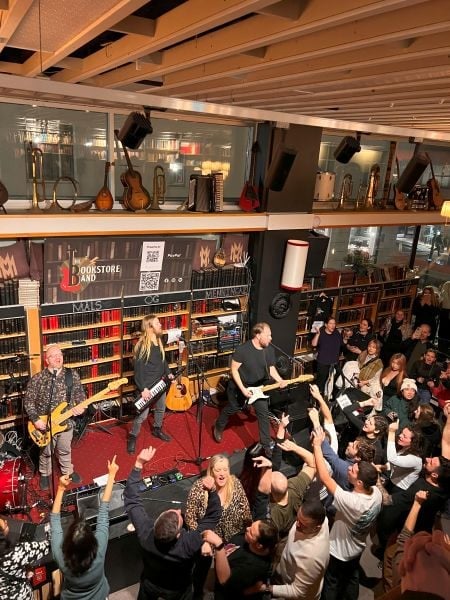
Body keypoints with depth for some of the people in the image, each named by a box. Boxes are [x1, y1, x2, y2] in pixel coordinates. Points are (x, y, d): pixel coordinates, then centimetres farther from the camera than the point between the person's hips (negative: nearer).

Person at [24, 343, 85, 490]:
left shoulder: (72, 375, -6)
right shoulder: (37, 379, -12)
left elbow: (80, 395, 0)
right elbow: (28, 401, -8)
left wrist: (80, 406, -20)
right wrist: (35, 419, -16)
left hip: (66, 422, 1)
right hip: (44, 424, -1)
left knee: (65, 450, 20)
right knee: (46, 452, 18)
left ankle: (68, 471, 44)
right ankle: (45, 474, 43)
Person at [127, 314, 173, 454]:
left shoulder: (158, 342, 2)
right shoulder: (142, 346, -22)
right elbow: (138, 369, -22)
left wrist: (168, 373, 6)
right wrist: (143, 388, -23)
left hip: (160, 383, 8)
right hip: (147, 386, -8)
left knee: (161, 409, 23)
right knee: (142, 415, -1)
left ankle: (157, 429, 46)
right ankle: (132, 437, 20)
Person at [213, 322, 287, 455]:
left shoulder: (269, 350, -11)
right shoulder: (242, 349, -28)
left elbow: (271, 368, 2)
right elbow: (234, 370, -20)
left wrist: (280, 380, -16)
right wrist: (242, 389, -25)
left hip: (258, 387, 4)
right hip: (239, 386, -4)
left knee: (263, 414, -1)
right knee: (231, 409, 16)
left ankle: (266, 445, 11)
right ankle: (218, 428, 45)